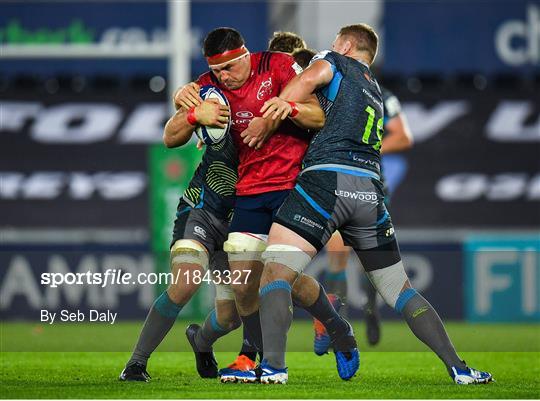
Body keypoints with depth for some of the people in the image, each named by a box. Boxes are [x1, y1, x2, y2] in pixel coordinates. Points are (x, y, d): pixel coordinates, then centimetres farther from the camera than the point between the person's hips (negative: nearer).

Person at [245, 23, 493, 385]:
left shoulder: (336, 62, 14)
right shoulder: (376, 91, 33)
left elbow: (307, 81, -6)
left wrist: (264, 126, 0)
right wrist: (289, 106, 15)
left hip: (328, 178, -6)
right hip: (371, 190, 6)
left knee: (275, 272, -10)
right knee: (399, 288, 15)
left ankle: (273, 366, -28)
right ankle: (458, 368, 9)